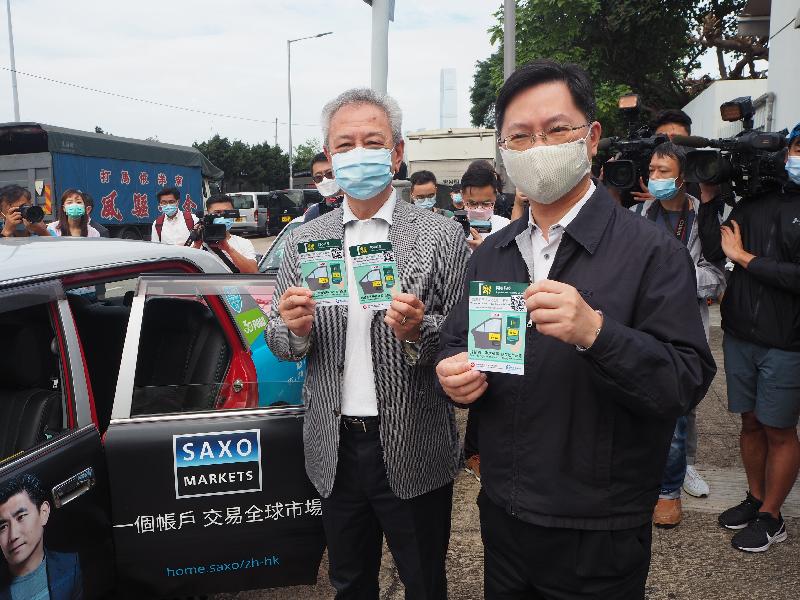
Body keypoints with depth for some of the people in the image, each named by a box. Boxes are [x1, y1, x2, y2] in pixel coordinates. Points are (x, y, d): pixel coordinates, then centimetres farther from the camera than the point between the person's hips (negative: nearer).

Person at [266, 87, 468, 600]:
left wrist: (418, 330, -27)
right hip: (334, 449, 3)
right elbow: (280, 344, 6)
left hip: (414, 450, -3)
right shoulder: (304, 241, 2)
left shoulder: (442, 236, -8)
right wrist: (295, 329, -16)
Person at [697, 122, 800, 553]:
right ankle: (755, 498, 34)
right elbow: (713, 252, -2)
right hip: (740, 335, 4)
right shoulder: (754, 202, 6)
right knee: (750, 423, 15)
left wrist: (745, 258, -9)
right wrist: (708, 197, -4)